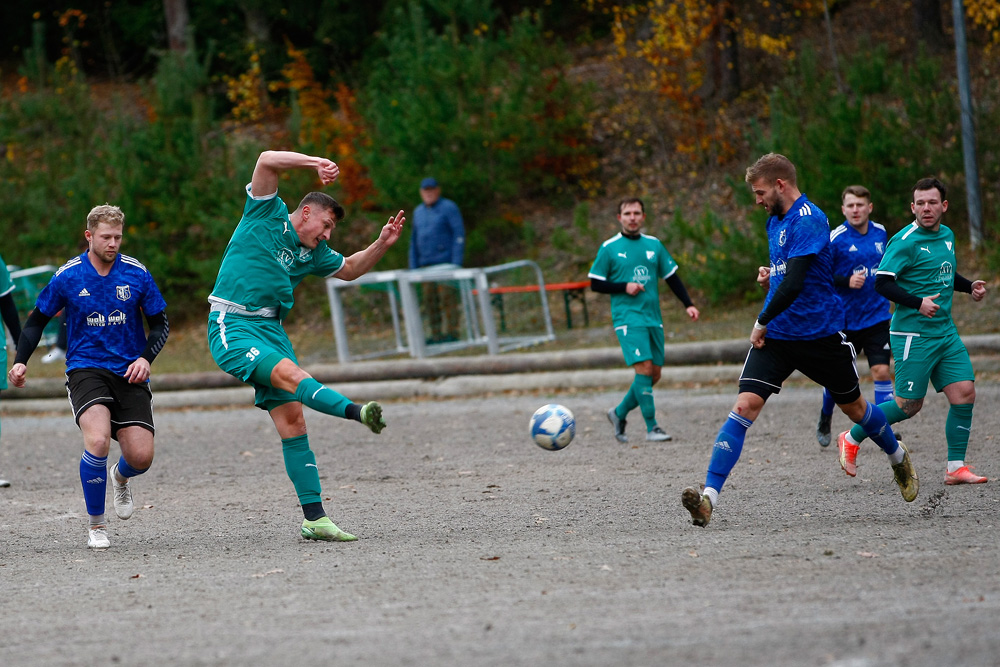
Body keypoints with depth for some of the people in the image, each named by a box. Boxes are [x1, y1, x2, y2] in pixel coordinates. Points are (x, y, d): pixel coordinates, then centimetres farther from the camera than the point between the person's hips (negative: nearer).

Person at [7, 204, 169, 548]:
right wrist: (20, 362, -4)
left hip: (129, 374, 2)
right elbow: (37, 321, 9)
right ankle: (96, 524, -8)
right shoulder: (67, 276, -3)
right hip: (86, 370, -2)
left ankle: (121, 478, 32)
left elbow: (160, 325, 8)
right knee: (98, 440, -27)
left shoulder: (137, 274, -1)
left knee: (141, 457, -9)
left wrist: (146, 358, -10)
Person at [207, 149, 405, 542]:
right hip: (232, 327, -7)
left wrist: (382, 244, 20)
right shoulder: (267, 215, 0)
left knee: (292, 421, -2)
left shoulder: (312, 252, 19)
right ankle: (357, 413, -56)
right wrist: (316, 164, -18)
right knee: (289, 374, -32)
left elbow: (350, 269, 35)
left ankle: (314, 518, -3)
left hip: (271, 330, 7)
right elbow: (267, 160, -13)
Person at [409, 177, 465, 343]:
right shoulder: (418, 212, 19)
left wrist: (456, 263, -13)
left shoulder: (449, 208, 0)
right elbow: (414, 240, 24)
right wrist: (413, 267, 16)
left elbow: (459, 235, -6)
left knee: (446, 297, -11)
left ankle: (451, 333, -10)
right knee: (430, 300, 2)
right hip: (425, 264, 6)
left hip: (445, 262, -6)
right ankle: (436, 334, 4)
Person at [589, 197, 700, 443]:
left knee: (654, 374, 4)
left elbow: (672, 277, 16)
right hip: (628, 319, -5)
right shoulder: (609, 248, 0)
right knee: (644, 368, -17)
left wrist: (688, 304, 4)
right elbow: (595, 284, 2)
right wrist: (624, 287, -11)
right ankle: (651, 427, -13)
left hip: (653, 319, 5)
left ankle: (620, 413, 23)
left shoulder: (654, 245, 11)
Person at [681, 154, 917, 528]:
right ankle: (709, 496, -23)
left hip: (821, 333, -6)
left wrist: (762, 323, -16)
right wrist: (768, 279, 4)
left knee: (853, 406, 14)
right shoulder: (776, 222, 11)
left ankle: (898, 458, 45)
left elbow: (794, 282, -26)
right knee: (745, 405, -13)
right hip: (776, 336, 6)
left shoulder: (808, 220, -18)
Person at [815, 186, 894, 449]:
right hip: (845, 319, -3)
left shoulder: (880, 233, 5)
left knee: (881, 371, -11)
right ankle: (825, 420, 36)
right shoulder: (835, 239, -12)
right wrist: (846, 281, -22)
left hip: (877, 316, 3)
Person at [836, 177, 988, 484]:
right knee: (909, 405, -4)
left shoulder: (947, 235, 12)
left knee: (965, 393, -4)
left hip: (946, 332, 7)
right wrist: (918, 303, -27)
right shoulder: (905, 241, -14)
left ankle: (956, 467, 5)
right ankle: (851, 439, 16)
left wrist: (969, 285, 11)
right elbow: (881, 283, -18)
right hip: (913, 335, -7)